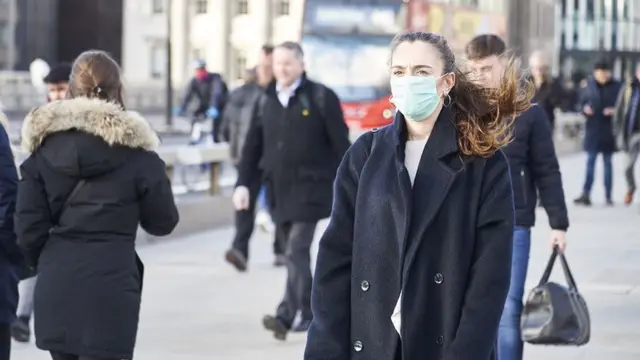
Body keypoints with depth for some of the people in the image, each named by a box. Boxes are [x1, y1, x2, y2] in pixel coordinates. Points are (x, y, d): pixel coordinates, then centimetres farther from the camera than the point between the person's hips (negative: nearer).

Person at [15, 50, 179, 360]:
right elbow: (163, 222, 3)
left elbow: (28, 229, 1)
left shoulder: (44, 144, 2)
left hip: (56, 287, 4)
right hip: (110, 287, -4)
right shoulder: (134, 149, -7)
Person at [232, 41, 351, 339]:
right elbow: (253, 146, 13)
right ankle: (307, 313, 20)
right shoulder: (265, 101, 10)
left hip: (310, 187, -5)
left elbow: (340, 144, -3)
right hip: (277, 189, 5)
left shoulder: (321, 98, -3)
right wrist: (243, 183, 3)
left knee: (297, 251, -14)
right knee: (295, 253, 10)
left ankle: (287, 315, -19)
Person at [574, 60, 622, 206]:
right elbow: (581, 103, 8)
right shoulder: (589, 85, 2)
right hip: (592, 129, 1)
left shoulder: (616, 87, -4)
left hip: (608, 130, -1)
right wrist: (585, 108, -13)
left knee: (608, 162, 7)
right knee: (590, 161, 0)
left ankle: (608, 195, 13)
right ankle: (586, 194, -1)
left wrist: (615, 111, -19)